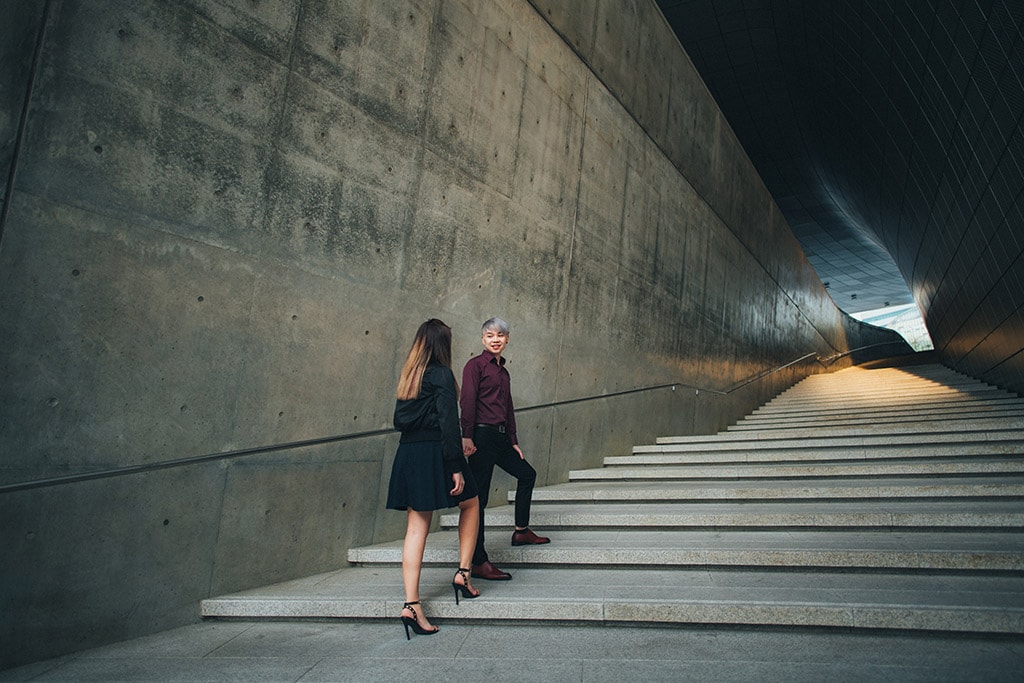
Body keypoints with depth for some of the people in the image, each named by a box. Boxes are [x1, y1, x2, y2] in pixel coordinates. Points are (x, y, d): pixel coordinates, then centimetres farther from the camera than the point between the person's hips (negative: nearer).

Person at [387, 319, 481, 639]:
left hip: (408, 456, 6)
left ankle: (411, 604, 2)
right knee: (471, 503, 19)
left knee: (416, 528, 5)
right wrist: (457, 467, -15)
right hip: (435, 455, -6)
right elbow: (448, 424, -15)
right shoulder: (442, 375, -9)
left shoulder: (408, 375, 12)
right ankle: (463, 572, 15)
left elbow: (400, 420, 15)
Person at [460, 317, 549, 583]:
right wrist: (467, 436, -23)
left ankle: (521, 531, 35)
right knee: (479, 496, -8)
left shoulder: (503, 372, 19)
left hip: (500, 437, 9)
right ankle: (478, 562, -6)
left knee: (527, 473, 21)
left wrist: (513, 442, 21)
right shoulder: (476, 364, -5)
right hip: (482, 436, -9)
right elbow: (467, 401, -14)